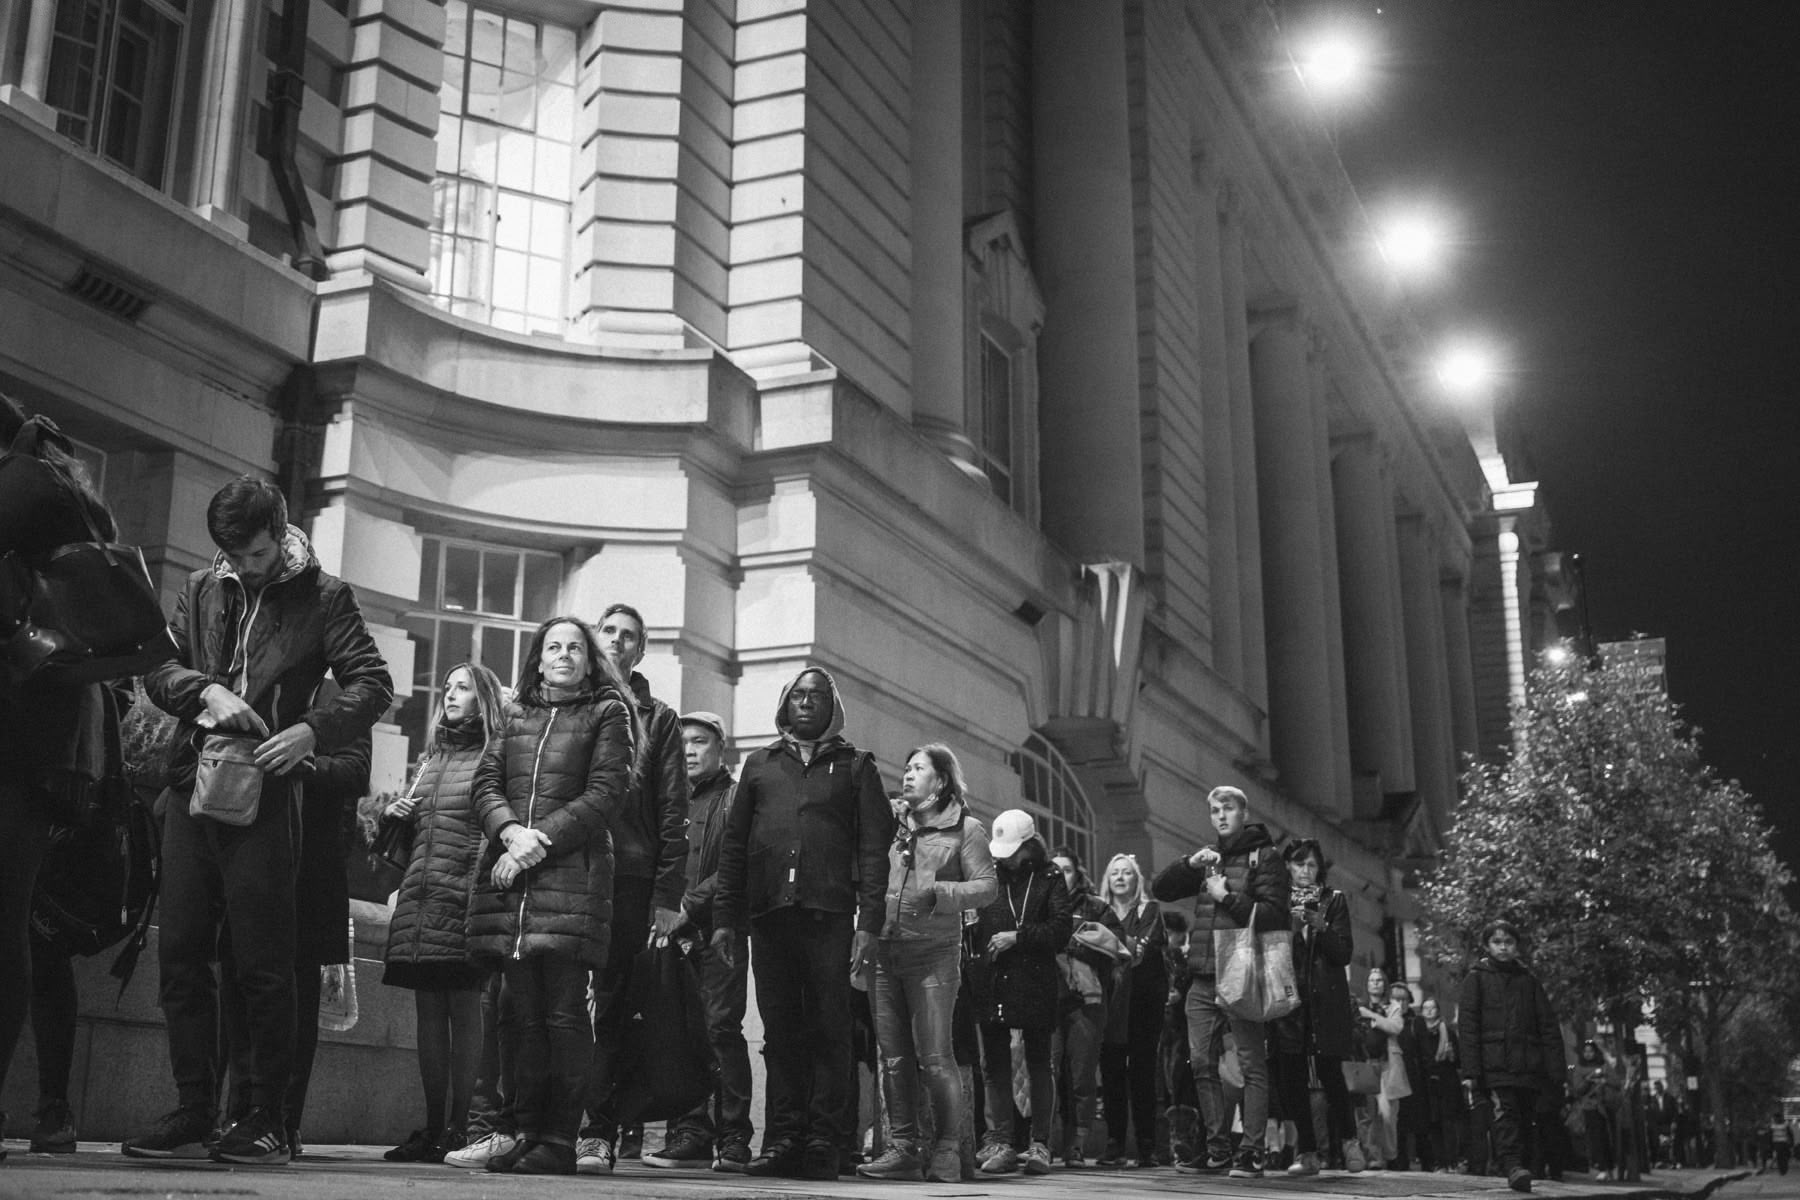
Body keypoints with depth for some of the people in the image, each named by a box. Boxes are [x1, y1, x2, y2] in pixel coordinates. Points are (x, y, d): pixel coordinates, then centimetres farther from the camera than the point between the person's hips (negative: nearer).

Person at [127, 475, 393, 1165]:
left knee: (263, 963, -3)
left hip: (265, 793, -5)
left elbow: (373, 684, -5)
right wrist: (206, 691, -11)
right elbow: (156, 665, 9)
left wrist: (312, 728, -20)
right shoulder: (202, 590, 15)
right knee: (180, 953, 5)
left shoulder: (323, 596, 2)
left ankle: (267, 1122, 5)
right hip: (193, 785, 5)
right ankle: (192, 1115, 14)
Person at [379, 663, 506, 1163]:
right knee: (428, 1012, 6)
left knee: (464, 1010, -5)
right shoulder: (429, 759, 23)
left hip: (465, 897, -6)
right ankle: (432, 1127, 10)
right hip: (418, 899, 7)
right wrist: (392, 816, 10)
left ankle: (459, 1127, -3)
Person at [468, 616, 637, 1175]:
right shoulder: (515, 716, 21)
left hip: (571, 873, -4)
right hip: (509, 876, 4)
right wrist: (510, 831, -8)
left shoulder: (607, 714, 8)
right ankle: (529, 1130, 9)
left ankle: (560, 1139, -4)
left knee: (564, 1012, -7)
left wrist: (540, 841, -12)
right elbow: (486, 784, 12)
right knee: (521, 1009, 4)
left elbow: (605, 794, -3)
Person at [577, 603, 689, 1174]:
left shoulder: (658, 720, 14)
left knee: (611, 1007, -2)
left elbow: (673, 814, 7)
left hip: (630, 879, -1)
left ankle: (598, 1133, -1)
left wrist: (668, 896, -2)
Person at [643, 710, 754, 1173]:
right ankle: (691, 1134, 7)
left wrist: (691, 904, -13)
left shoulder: (735, 799, 3)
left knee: (722, 1027, -9)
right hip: (676, 933, 5)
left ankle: (733, 1137, -4)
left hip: (718, 929, -5)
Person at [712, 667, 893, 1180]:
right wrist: (725, 916, 6)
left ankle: (822, 1142, -1)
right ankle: (782, 1139, 6)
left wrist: (869, 922, -8)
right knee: (780, 1030, 3)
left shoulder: (854, 766, 11)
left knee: (828, 1029, -3)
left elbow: (873, 848, 3)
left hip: (829, 914, -2)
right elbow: (733, 843, 15)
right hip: (770, 913, 3)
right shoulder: (760, 764, 19)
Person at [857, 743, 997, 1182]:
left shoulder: (965, 828, 3)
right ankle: (903, 1146, 12)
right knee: (893, 1057, 6)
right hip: (884, 949, 4)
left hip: (933, 953, -4)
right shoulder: (888, 823, 15)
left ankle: (947, 1148, 3)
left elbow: (987, 887, -5)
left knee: (934, 1057, -7)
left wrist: (939, 894, -16)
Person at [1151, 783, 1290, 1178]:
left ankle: (1251, 1154, -3)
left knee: (1252, 1067, -3)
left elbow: (1273, 916, -10)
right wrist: (1189, 863, 0)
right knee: (1202, 1064, 5)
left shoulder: (1264, 857, 1)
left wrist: (1227, 897, -12)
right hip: (1203, 979, 6)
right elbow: (1159, 890, 15)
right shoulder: (1209, 859, 19)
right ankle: (1217, 1150, 12)